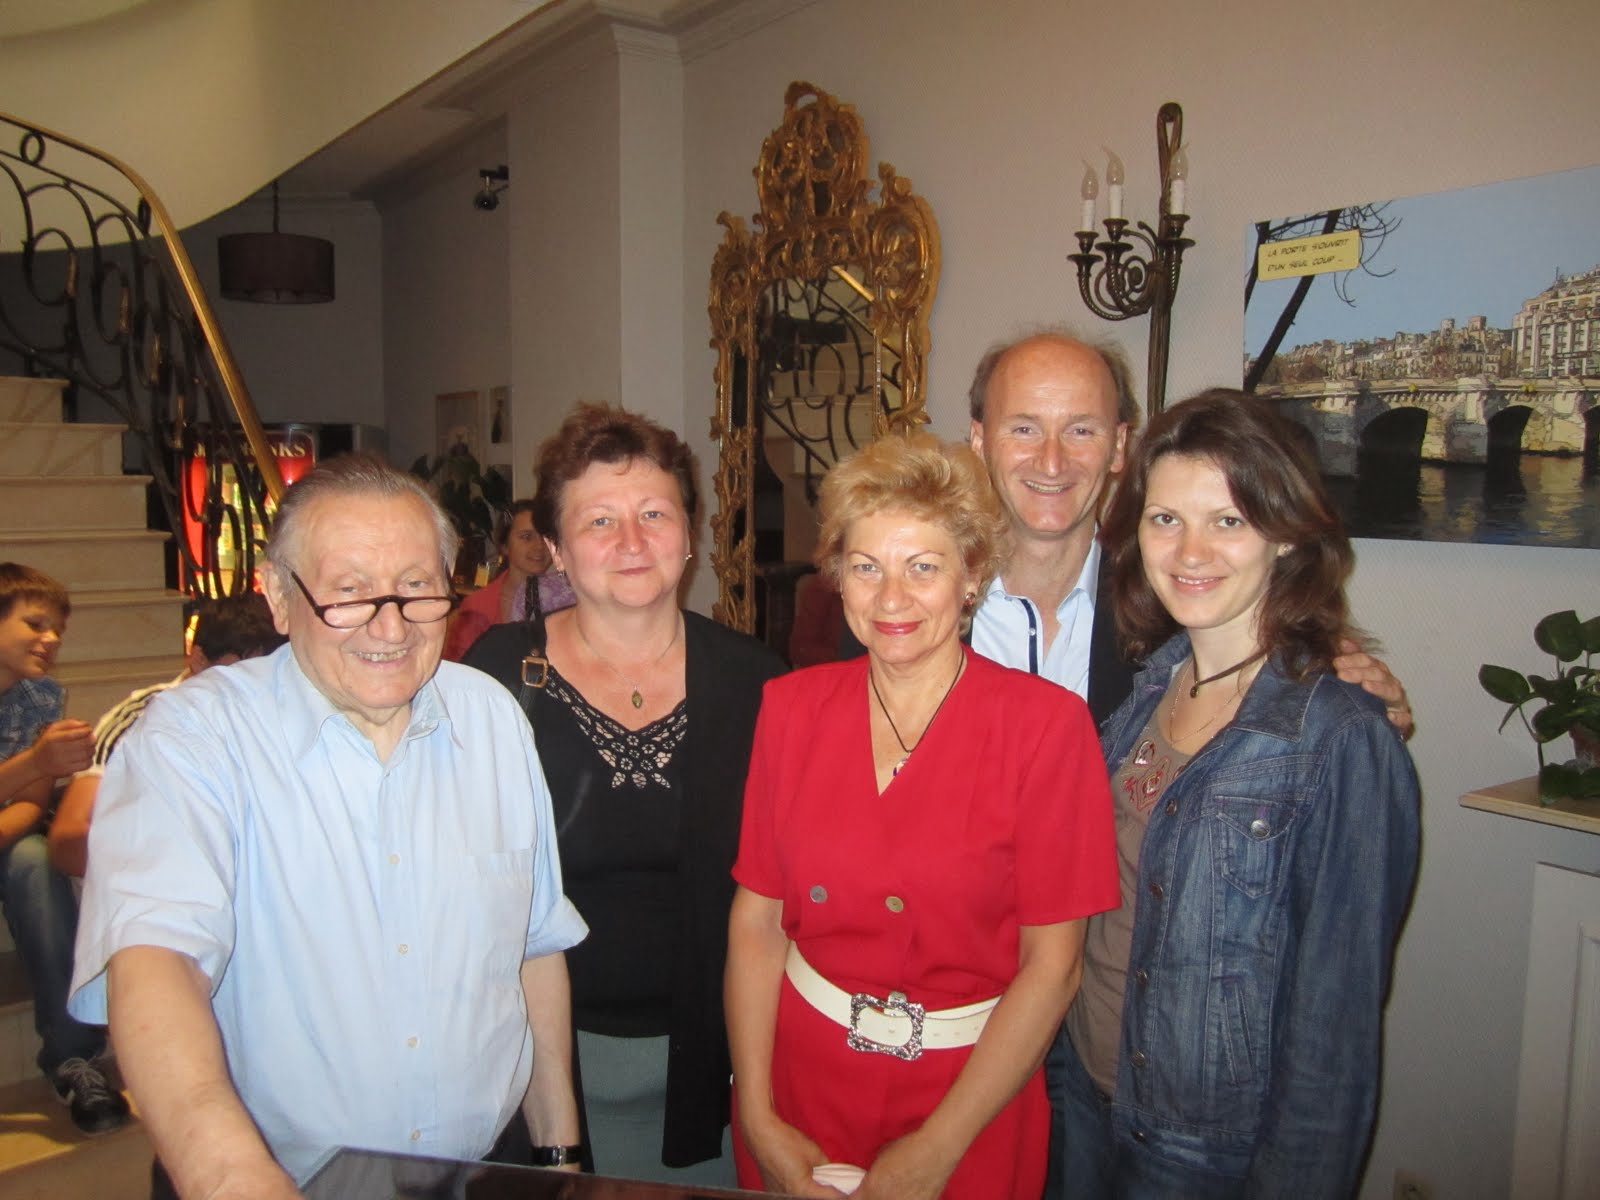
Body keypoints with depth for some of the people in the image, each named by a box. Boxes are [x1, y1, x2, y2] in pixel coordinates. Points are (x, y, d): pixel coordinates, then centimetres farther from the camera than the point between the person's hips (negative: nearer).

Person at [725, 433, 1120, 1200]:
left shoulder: (1046, 723, -14)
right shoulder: (791, 707, -5)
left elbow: (1052, 964, -13)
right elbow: (756, 918, -3)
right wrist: (758, 1119, -9)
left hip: (970, 1089, -2)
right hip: (800, 1073, 3)